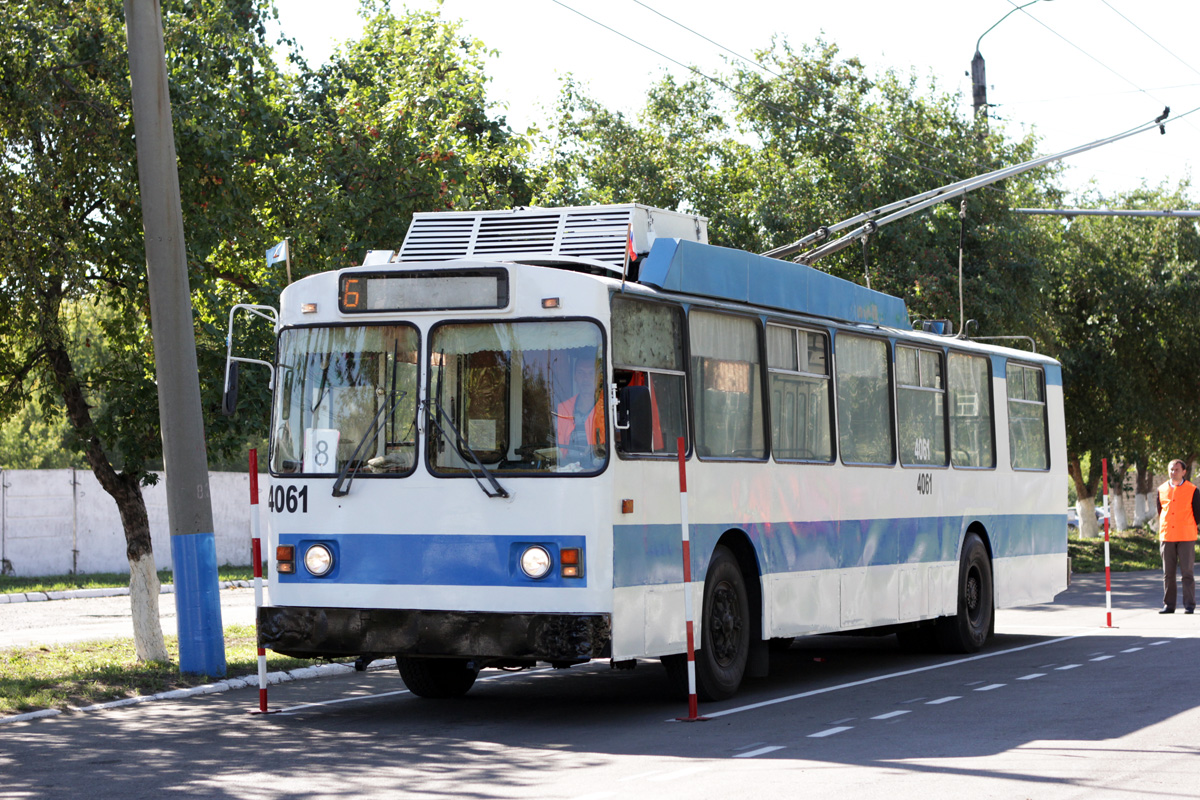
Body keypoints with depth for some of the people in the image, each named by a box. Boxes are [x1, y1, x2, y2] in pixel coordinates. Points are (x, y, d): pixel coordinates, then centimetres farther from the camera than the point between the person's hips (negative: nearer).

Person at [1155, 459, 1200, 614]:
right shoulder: (1161, 490, 9)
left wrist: (1188, 527, 7)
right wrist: (1162, 531, 12)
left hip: (1186, 537, -3)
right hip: (1166, 536, 3)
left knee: (1187, 572, -4)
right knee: (1168, 573, 4)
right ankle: (1168, 605, 9)